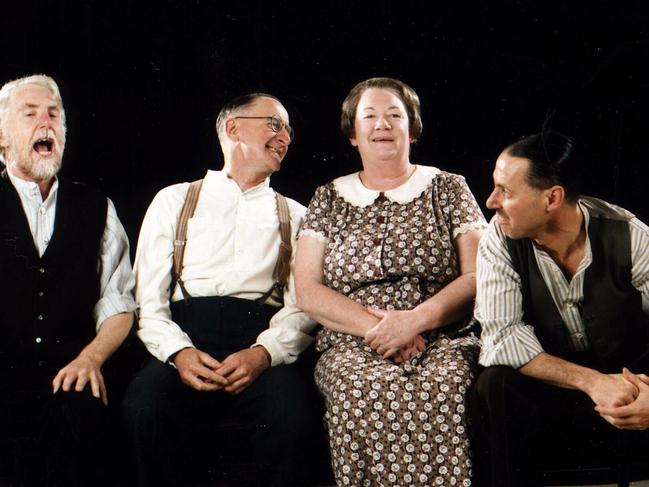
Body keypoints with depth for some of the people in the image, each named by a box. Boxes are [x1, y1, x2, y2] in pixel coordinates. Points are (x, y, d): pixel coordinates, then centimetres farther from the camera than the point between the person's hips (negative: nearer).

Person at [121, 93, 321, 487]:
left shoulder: (295, 215, 20)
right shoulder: (174, 200, 17)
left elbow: (302, 306, 5)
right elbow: (149, 299, 7)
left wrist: (263, 353, -16)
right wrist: (179, 351, -13)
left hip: (263, 348, 1)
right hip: (186, 343, 0)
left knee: (295, 415, -31)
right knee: (144, 406, -31)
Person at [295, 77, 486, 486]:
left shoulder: (449, 189, 14)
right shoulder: (328, 199, 17)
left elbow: (478, 277, 4)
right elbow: (308, 293, 7)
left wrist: (416, 319, -13)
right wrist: (377, 326, -9)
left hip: (444, 342, 0)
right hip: (353, 347, 1)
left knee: (443, 388, -36)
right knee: (368, 390, -35)